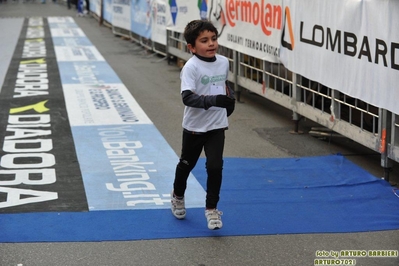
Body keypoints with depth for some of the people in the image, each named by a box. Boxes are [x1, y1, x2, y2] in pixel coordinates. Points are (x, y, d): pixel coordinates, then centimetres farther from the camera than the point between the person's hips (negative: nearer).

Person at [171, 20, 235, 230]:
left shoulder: (223, 62, -2)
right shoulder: (191, 67, -21)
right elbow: (187, 97, -35)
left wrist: (230, 97, 10)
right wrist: (213, 100, -45)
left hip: (217, 125, 3)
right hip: (194, 126, -3)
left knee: (215, 167, -7)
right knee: (187, 164, 17)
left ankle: (211, 209, 8)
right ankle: (177, 196, 44)